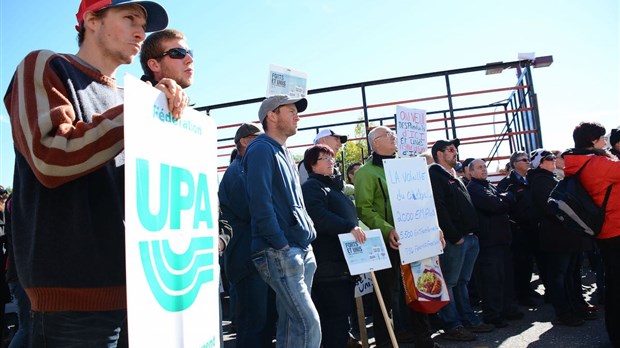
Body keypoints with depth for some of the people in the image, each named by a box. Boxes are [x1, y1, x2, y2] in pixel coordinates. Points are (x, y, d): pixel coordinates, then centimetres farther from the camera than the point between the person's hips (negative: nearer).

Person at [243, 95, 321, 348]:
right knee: (309, 324, -10)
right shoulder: (261, 149, -9)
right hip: (279, 253, -9)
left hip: (302, 250, 9)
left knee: (291, 324, 13)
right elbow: (260, 203, -18)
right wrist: (283, 246, -17)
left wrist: (308, 236, 14)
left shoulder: (284, 154, 20)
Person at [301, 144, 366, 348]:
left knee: (343, 311, 13)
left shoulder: (334, 187, 24)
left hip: (344, 261, 10)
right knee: (336, 312, -8)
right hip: (328, 263, -10)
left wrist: (357, 229, 23)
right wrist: (349, 227, -27)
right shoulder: (311, 187, -6)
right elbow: (319, 217, -23)